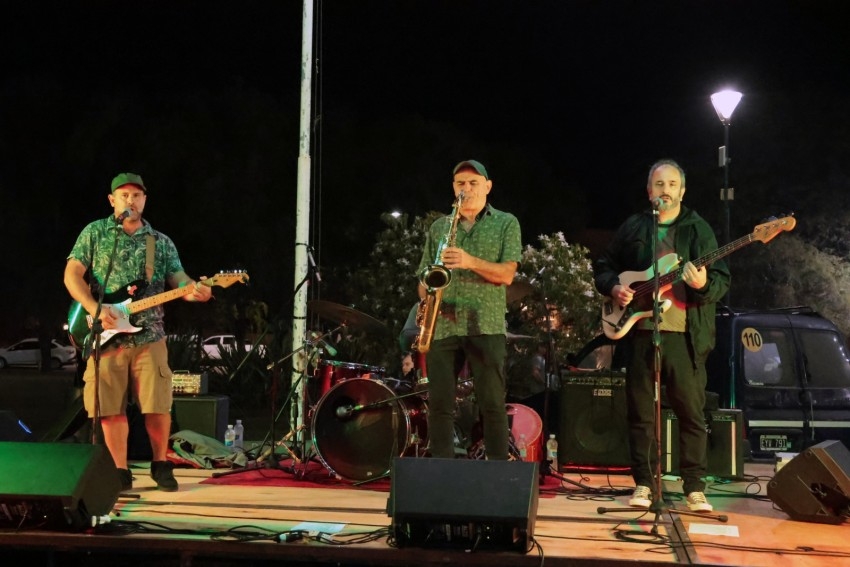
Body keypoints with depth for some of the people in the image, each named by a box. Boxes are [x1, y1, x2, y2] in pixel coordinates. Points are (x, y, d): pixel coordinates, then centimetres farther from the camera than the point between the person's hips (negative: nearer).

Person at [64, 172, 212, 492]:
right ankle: (120, 471, 13)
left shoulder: (161, 243, 11)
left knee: (157, 405, -4)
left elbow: (178, 280, 3)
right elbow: (72, 275, 0)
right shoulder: (94, 233, 6)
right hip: (105, 336, -1)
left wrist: (194, 291, -21)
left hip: (148, 337, 1)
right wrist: (95, 309, -15)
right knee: (110, 407, 1)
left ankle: (160, 464, 14)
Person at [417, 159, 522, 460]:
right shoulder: (439, 227, 17)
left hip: (486, 326, -3)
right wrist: (426, 296, -5)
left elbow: (506, 275, -4)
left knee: (492, 404, -4)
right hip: (442, 326, 3)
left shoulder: (506, 223, 8)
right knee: (439, 402, 1)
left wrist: (471, 262, -19)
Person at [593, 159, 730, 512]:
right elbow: (603, 267, 19)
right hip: (640, 330, 2)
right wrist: (614, 287, -2)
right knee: (640, 412, 4)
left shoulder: (699, 229, 6)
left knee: (691, 413, 0)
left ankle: (695, 488, 9)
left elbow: (722, 281, 1)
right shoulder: (632, 228, 12)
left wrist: (704, 284, -21)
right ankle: (644, 485, 13)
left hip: (685, 335, -2)